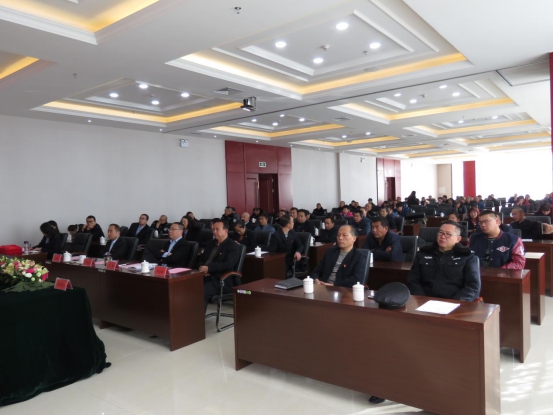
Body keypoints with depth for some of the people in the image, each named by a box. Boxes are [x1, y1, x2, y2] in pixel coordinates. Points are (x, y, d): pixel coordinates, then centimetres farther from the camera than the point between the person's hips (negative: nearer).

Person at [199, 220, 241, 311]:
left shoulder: (233, 247, -2)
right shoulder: (210, 243, 21)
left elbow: (227, 265, -15)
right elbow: (202, 259, 23)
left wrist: (208, 268, -19)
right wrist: (202, 268, -1)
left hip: (221, 281, -6)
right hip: (205, 276, 7)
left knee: (201, 292, -30)